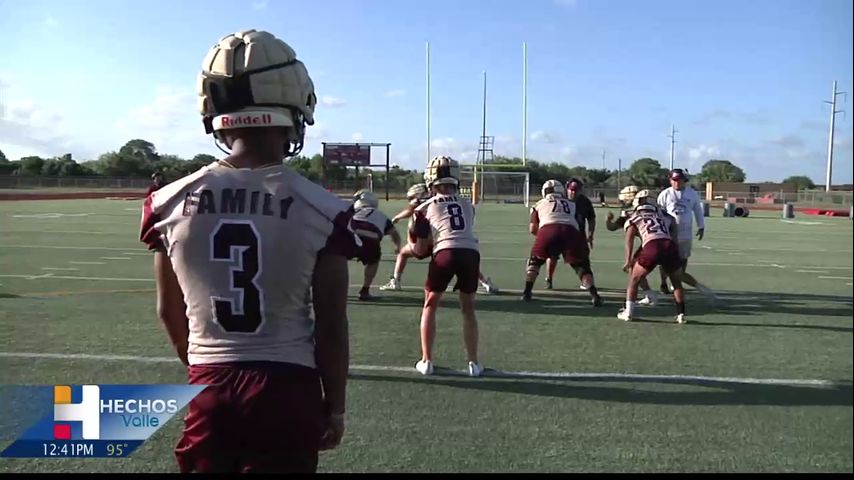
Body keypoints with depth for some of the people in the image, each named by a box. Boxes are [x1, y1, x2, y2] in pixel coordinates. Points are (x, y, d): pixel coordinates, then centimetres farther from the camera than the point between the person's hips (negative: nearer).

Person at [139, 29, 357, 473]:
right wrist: (335, 407, 6)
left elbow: (169, 311, 7)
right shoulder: (322, 209, -13)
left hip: (209, 389, 3)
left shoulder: (171, 202, -5)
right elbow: (331, 328, -8)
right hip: (287, 388, -2)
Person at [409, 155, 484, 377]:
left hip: (446, 253, -2)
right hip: (471, 253, 2)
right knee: (468, 309, 20)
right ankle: (473, 362, 22)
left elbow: (420, 250, 16)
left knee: (430, 307, 18)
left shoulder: (426, 207, 16)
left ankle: (426, 361, 17)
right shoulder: (468, 204, 23)